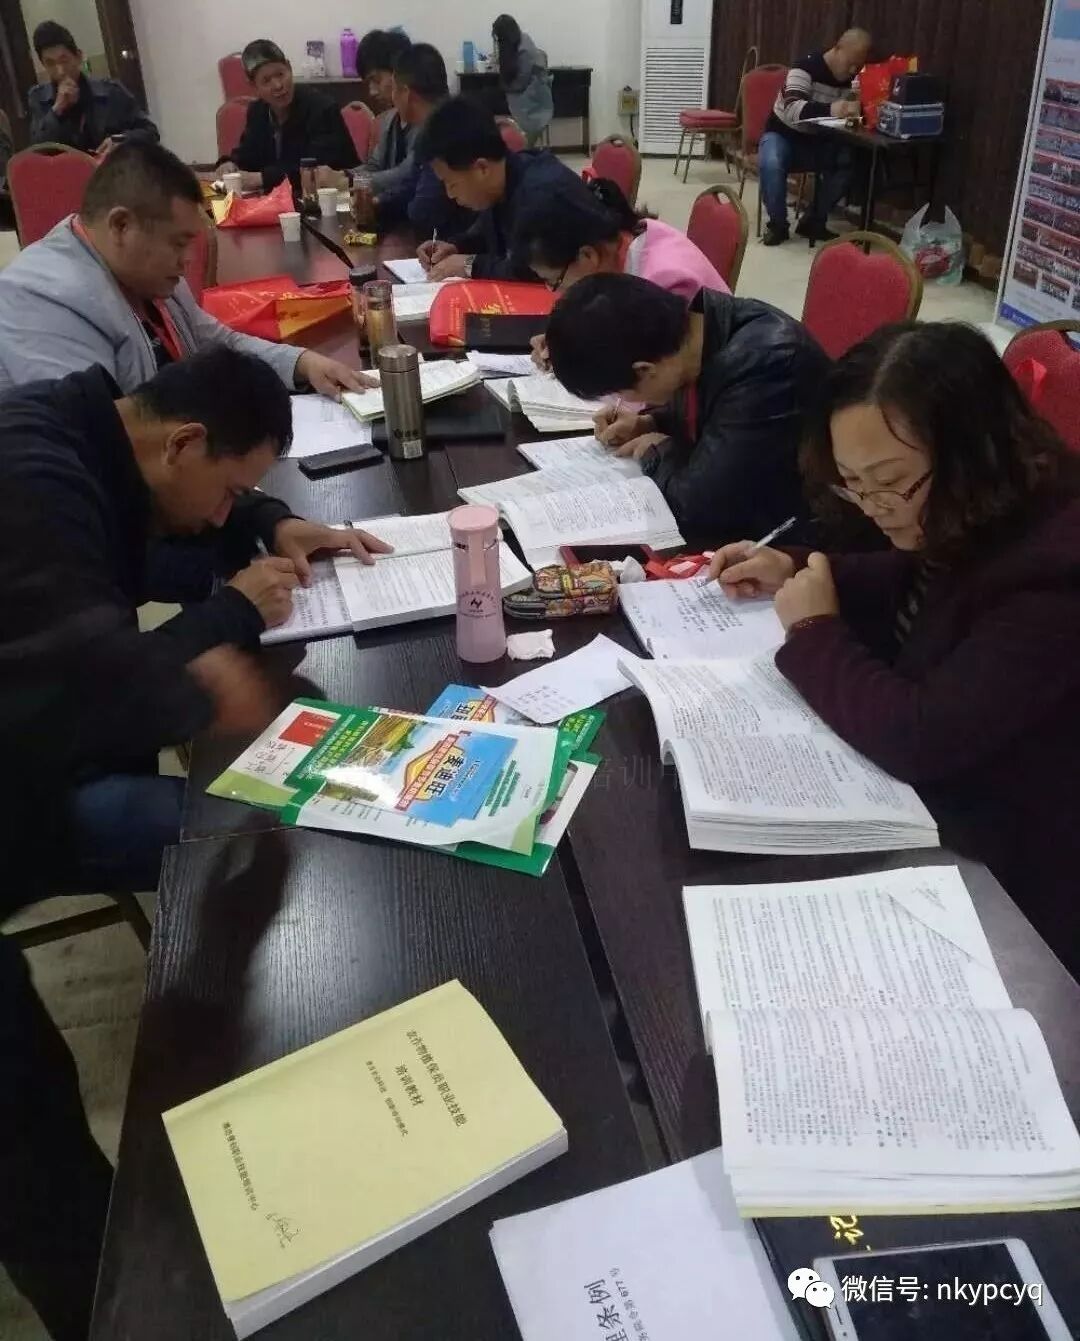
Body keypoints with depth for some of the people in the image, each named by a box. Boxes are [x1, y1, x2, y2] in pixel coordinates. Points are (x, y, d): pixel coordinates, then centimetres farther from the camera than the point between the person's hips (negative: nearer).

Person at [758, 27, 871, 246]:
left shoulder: (853, 79, -1)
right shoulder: (806, 68, -20)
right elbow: (792, 110, -36)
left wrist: (859, 110, -25)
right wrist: (830, 109, -53)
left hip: (819, 142, 5)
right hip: (784, 136, -5)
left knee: (850, 161, -22)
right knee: (770, 164, -38)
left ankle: (813, 221, -7)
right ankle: (777, 224, -16)